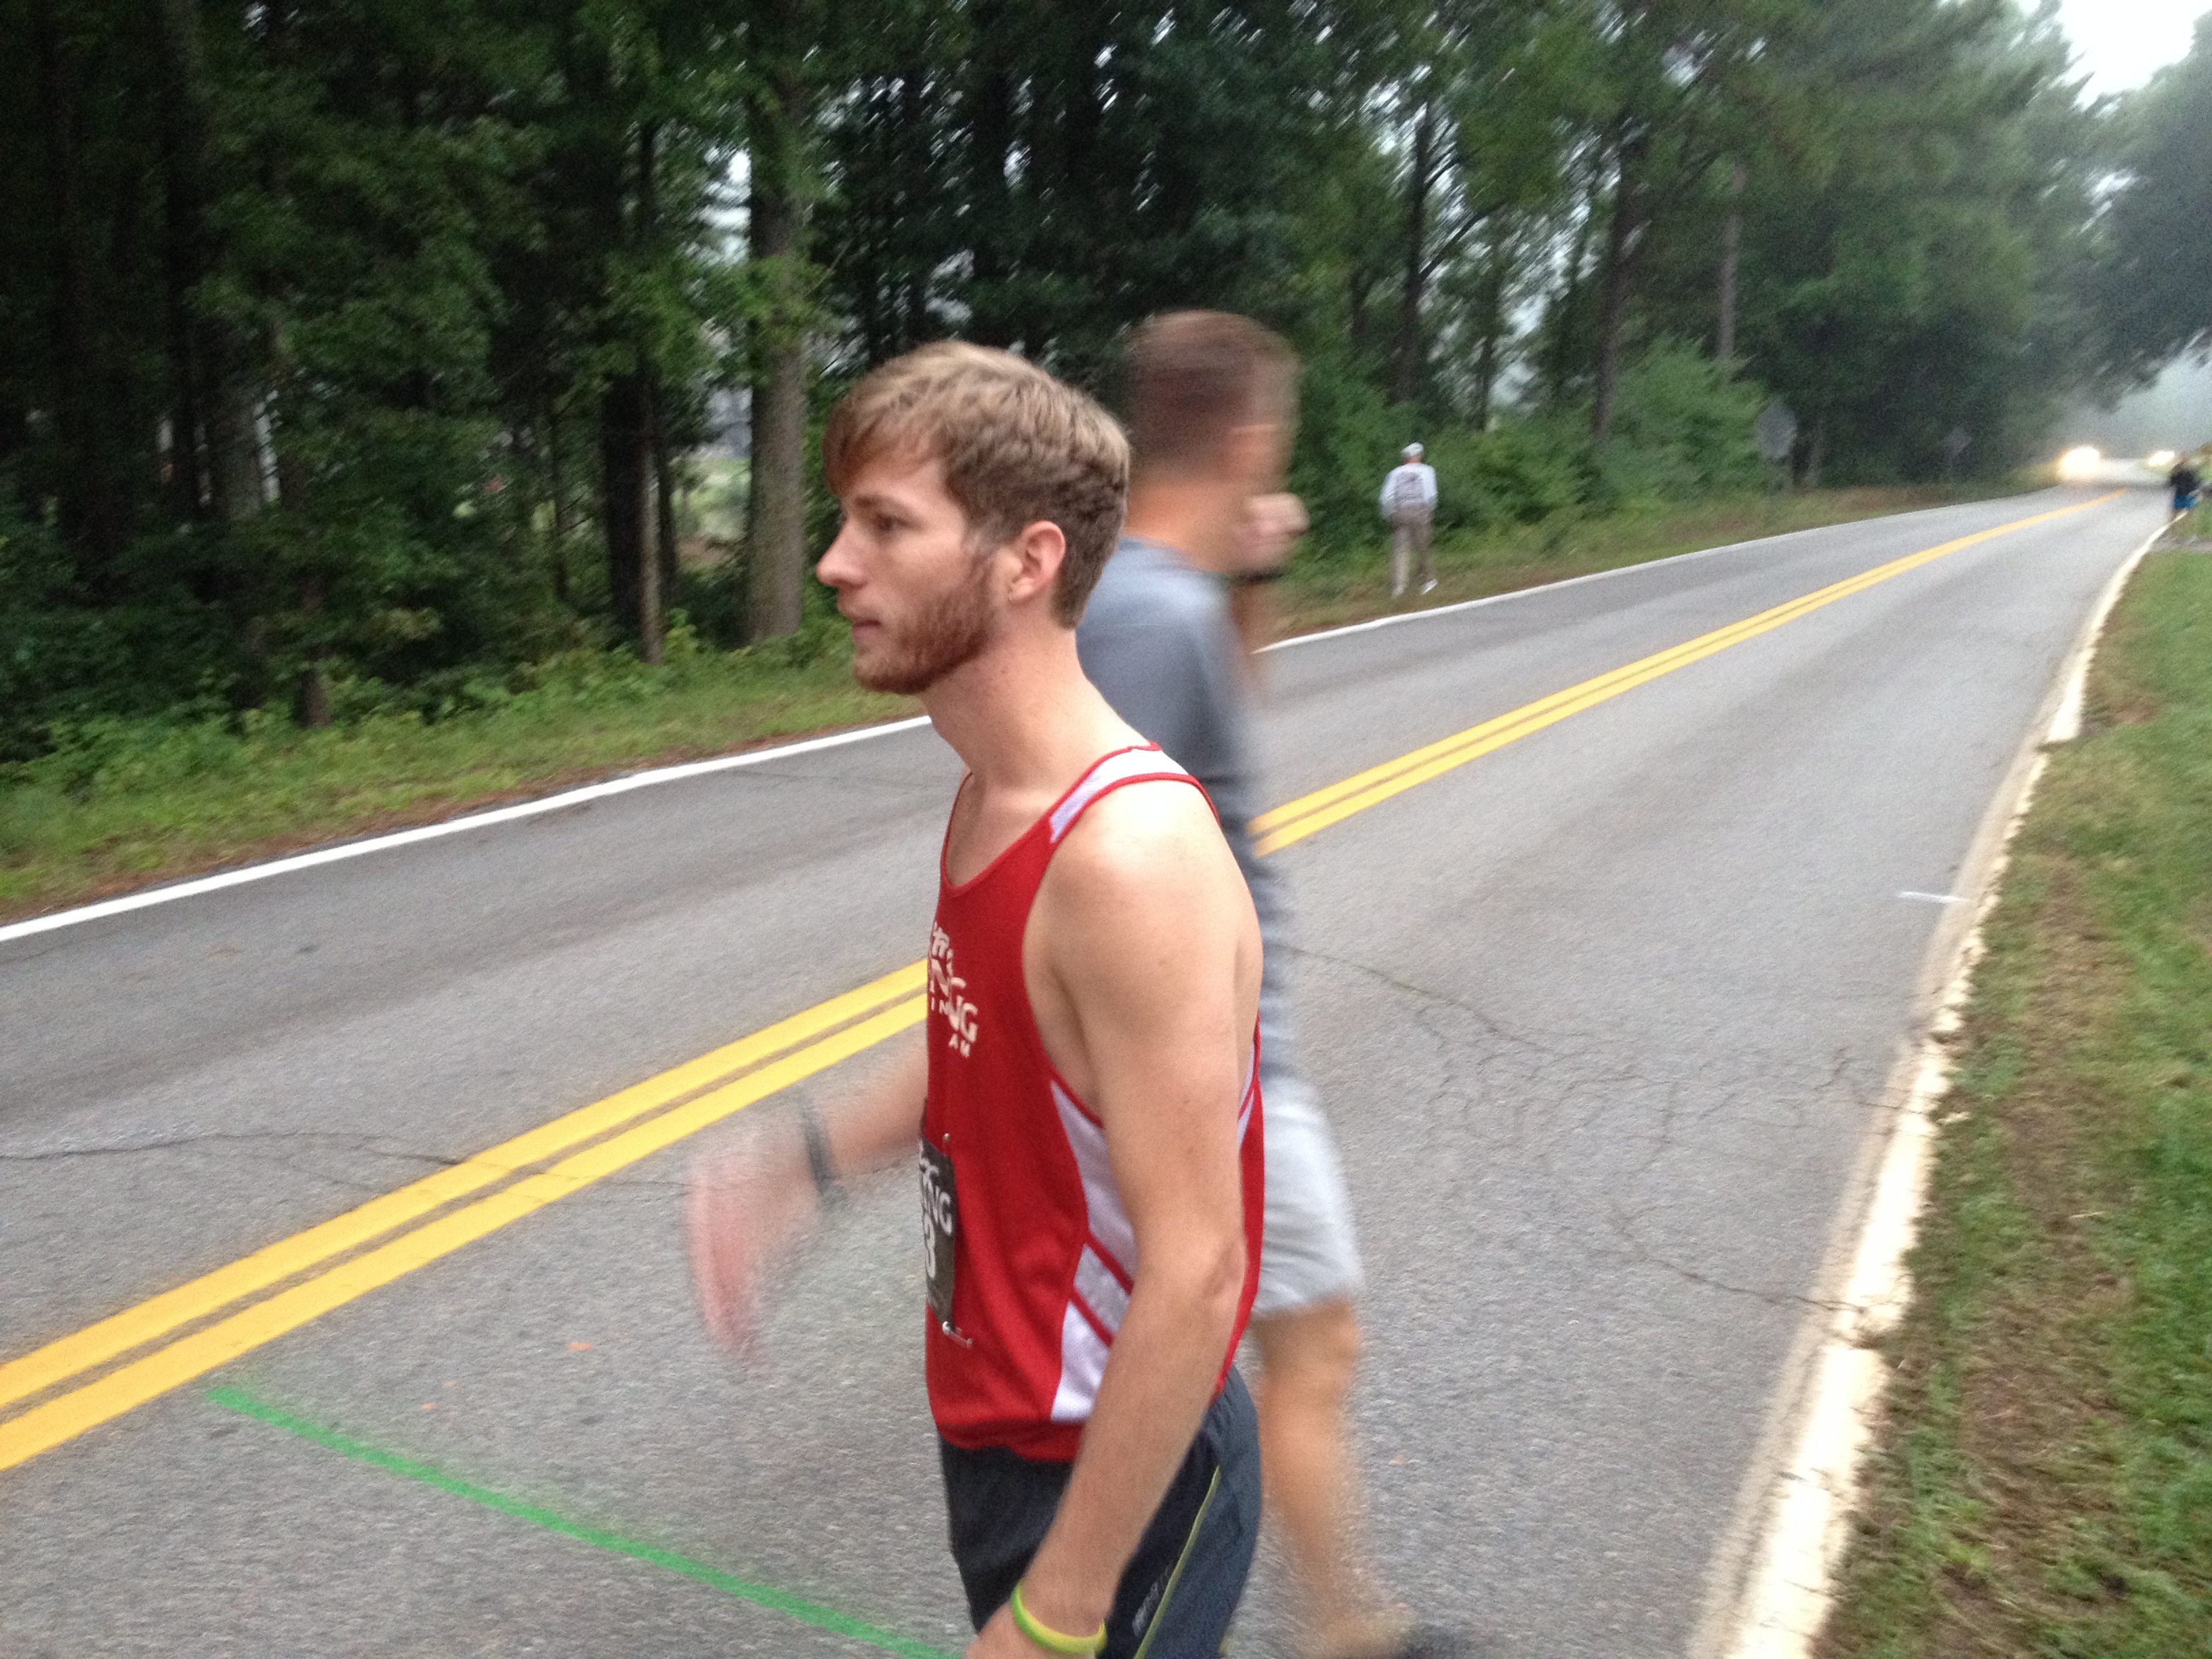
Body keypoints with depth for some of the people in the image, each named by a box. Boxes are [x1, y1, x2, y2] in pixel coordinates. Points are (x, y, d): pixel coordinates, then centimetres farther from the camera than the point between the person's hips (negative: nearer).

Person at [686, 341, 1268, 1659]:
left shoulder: (1129, 857, -29)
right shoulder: (998, 796, -2)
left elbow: (1193, 1276, -28)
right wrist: (807, 1164, 1)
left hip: (1112, 1470, -8)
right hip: (1003, 1422, 8)